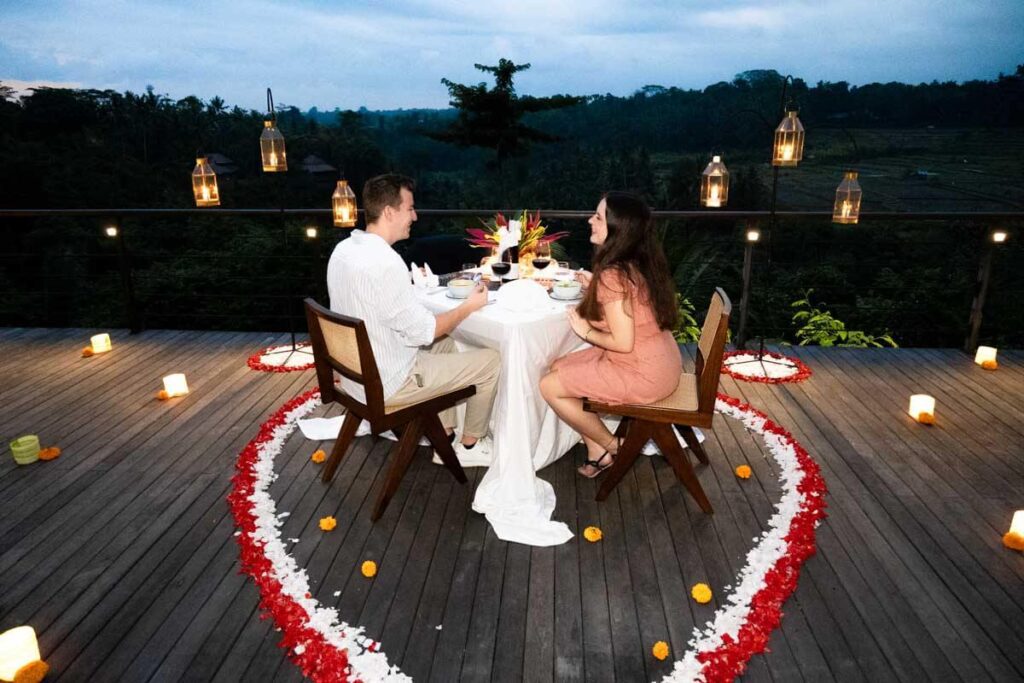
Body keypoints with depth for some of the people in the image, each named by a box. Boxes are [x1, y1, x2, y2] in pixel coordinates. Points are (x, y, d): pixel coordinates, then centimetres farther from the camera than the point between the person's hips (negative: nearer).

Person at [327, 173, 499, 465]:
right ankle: (470, 445, 23)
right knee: (490, 360, 2)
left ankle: (445, 439, 31)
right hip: (387, 383, -9)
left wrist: (410, 284, 16)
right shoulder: (384, 261, -28)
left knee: (445, 344, 28)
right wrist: (469, 306, -8)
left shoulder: (344, 249, 1)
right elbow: (423, 331, -22)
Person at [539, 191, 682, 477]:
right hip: (656, 360, 9)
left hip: (643, 373, -9)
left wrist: (586, 331, -7)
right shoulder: (639, 263, 4)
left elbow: (623, 342, -24)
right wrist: (596, 288, 8)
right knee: (559, 367, 13)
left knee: (549, 386, -2)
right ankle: (596, 450, 16)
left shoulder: (612, 275, -23)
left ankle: (613, 447, 13)